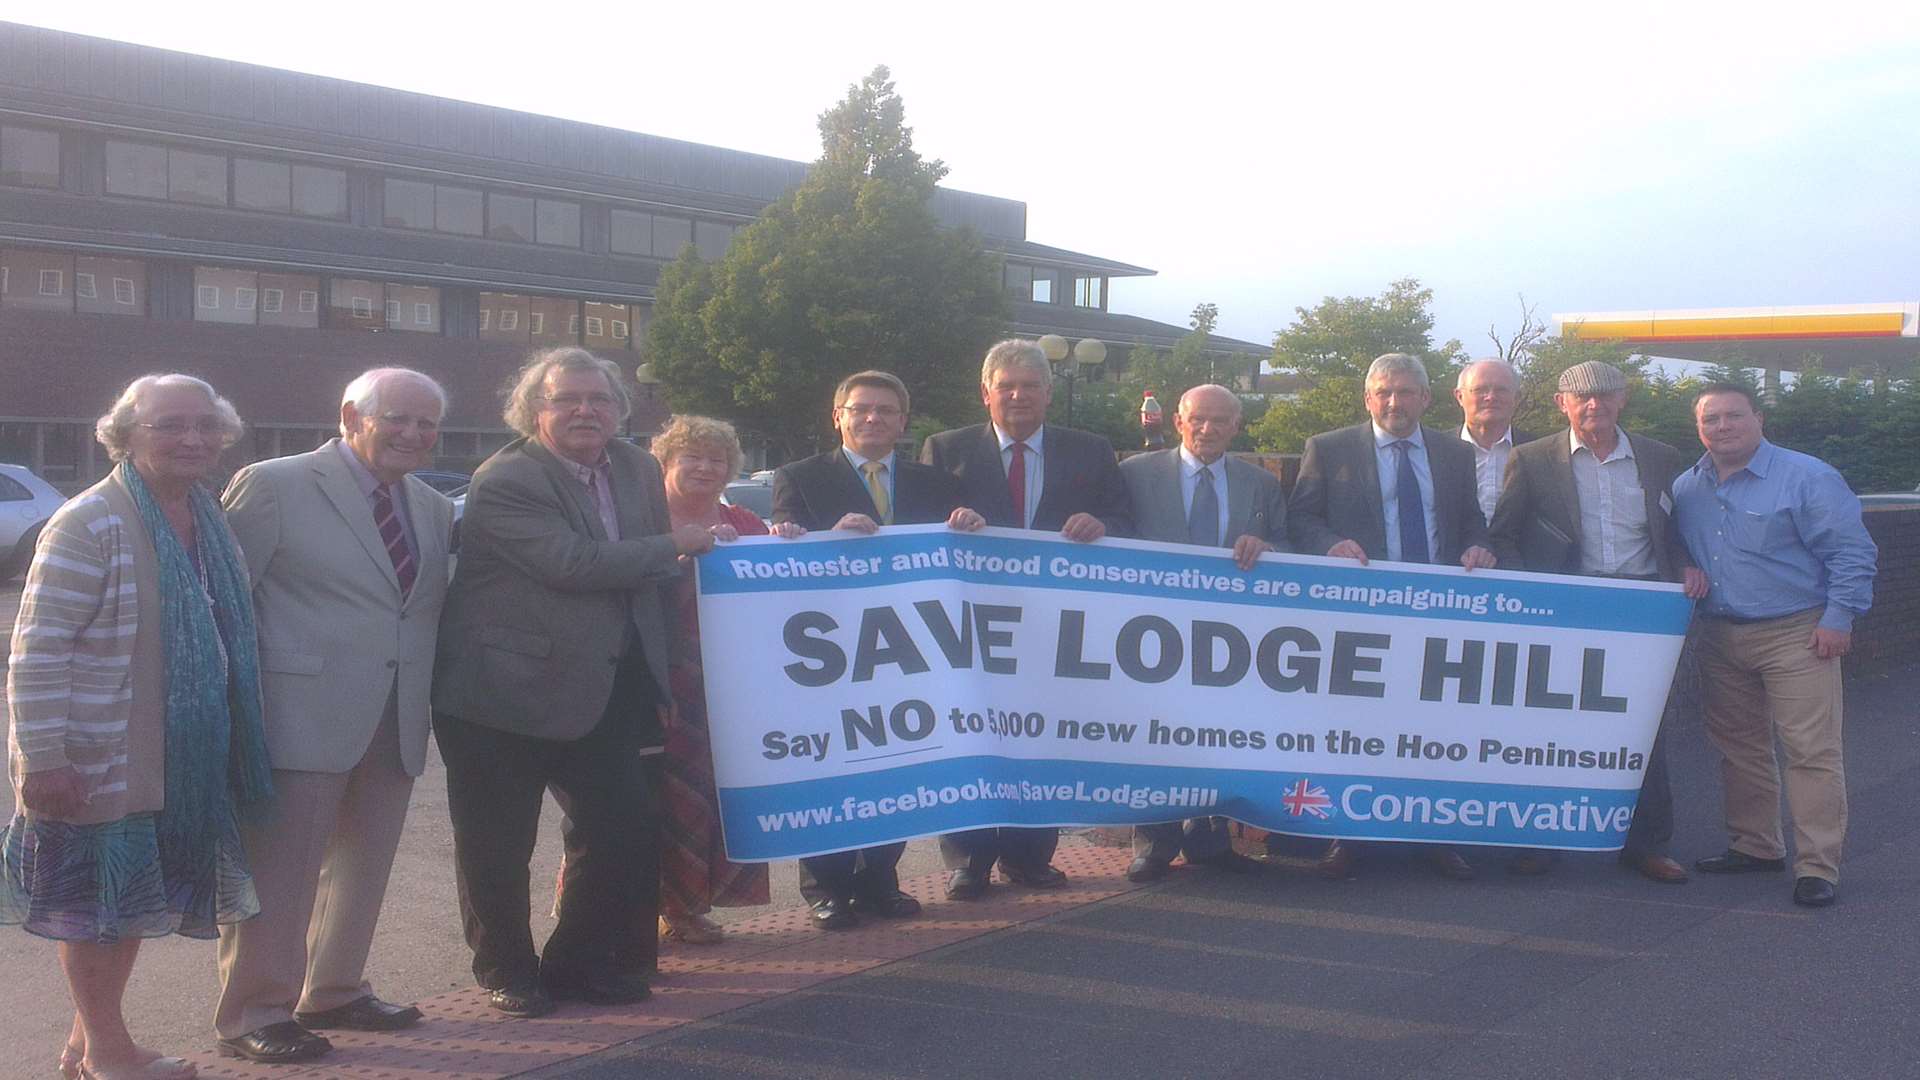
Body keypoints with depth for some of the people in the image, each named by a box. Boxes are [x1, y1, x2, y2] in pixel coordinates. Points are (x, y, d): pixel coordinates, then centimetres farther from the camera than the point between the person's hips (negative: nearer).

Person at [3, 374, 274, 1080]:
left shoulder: (209, 523, 8)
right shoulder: (89, 524, -16)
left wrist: (229, 745, 15)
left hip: (176, 763, 8)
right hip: (97, 761, -7)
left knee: (132, 895, 15)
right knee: (92, 895, 6)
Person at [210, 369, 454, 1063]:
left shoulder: (435, 509, 12)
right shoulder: (272, 486, -6)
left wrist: (425, 706, 9)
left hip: (394, 724, 7)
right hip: (303, 715, -7)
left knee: (362, 869, 17)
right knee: (279, 870, 0)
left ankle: (334, 992, 33)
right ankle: (253, 1015, 13)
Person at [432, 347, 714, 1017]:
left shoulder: (637, 469, 7)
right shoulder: (503, 481, -15)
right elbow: (573, 563, -26)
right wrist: (676, 546, -16)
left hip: (600, 689, 6)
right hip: (503, 691, -6)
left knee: (630, 830, 7)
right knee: (498, 847, 6)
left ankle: (579, 961, 26)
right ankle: (506, 972, 26)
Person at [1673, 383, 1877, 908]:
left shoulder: (1807, 477, -7)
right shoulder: (1685, 489, 9)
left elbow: (1852, 552, -7)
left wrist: (1838, 619, -11)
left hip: (1796, 634, -5)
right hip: (1719, 637, 6)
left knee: (1811, 750, -7)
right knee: (1738, 746, 12)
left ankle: (1817, 866, -3)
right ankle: (1754, 846, 26)